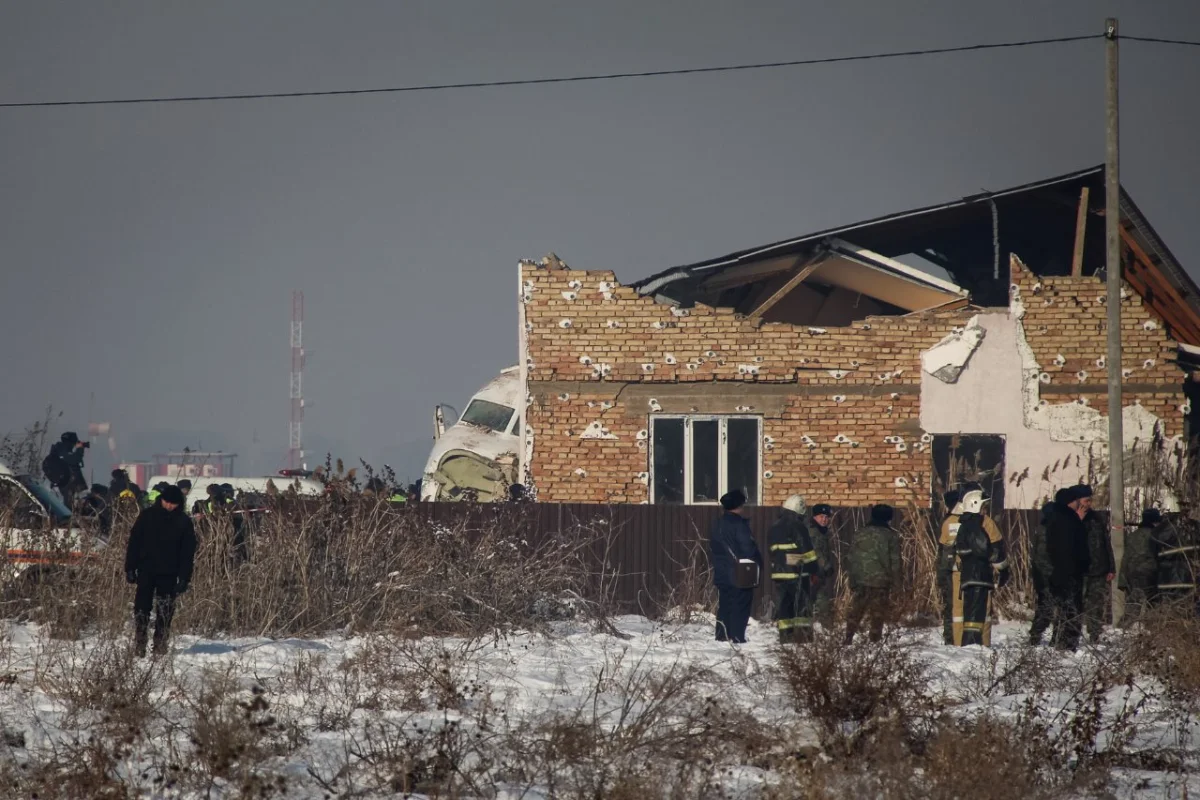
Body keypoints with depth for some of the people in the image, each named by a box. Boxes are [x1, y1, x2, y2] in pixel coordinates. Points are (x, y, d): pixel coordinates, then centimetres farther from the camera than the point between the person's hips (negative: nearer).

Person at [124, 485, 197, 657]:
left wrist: (184, 578, -4)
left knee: (165, 611, 1)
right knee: (142, 606, -3)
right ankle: (139, 644, 3)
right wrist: (130, 568, -1)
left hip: (168, 573, 0)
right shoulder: (147, 516, 1)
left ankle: (160, 645, 9)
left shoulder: (183, 522, 1)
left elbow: (188, 552, 2)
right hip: (146, 570, 0)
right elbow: (134, 542, 4)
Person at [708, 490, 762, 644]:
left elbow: (712, 549, 17)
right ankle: (737, 637, -8)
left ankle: (722, 636, 12)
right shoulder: (739, 524, -15)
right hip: (740, 574, -8)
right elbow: (749, 548, -17)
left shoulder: (717, 524, 11)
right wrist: (758, 563, -6)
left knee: (724, 605, 13)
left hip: (721, 573, 8)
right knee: (740, 606, -4)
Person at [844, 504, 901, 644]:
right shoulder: (891, 536, -3)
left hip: (859, 580, 3)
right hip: (880, 580, -3)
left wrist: (851, 577, 13)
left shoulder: (860, 534, 8)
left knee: (856, 611, 10)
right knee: (878, 612, 3)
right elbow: (894, 561, -4)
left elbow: (850, 557, 8)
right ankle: (875, 640, 0)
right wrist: (895, 581, 4)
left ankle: (848, 638, 4)